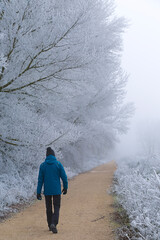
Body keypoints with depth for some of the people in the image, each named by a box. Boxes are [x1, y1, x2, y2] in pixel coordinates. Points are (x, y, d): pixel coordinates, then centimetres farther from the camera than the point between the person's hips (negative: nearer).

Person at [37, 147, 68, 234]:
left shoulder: (42, 165, -3)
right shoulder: (58, 164, -6)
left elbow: (40, 180, -3)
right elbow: (64, 177, -4)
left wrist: (38, 192, 0)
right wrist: (65, 187, 11)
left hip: (47, 191, 2)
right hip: (57, 190, -2)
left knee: (49, 208, 16)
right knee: (56, 208, 3)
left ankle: (50, 225, 25)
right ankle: (53, 224, -18)